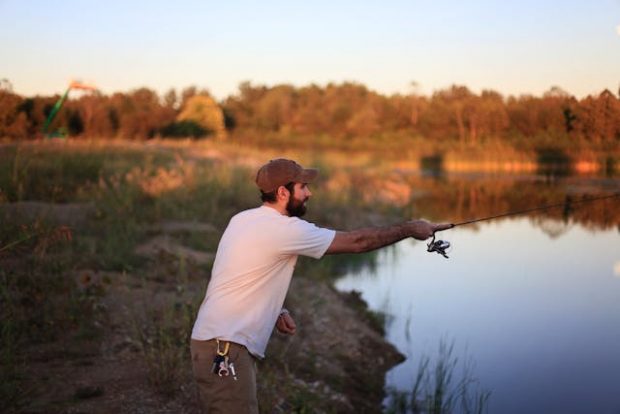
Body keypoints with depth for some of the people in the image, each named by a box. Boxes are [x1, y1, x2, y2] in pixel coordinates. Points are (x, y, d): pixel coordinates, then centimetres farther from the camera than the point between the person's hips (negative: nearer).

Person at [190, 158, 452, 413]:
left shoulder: (244, 219, 11)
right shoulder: (285, 229, -16)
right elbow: (357, 242, -10)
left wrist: (276, 312, 9)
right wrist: (410, 229, 1)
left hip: (215, 341, 10)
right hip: (225, 348, -10)